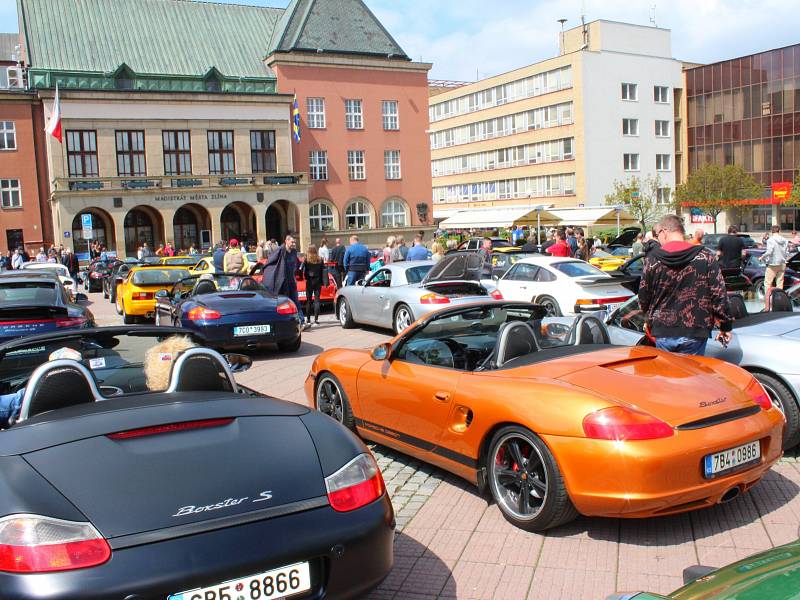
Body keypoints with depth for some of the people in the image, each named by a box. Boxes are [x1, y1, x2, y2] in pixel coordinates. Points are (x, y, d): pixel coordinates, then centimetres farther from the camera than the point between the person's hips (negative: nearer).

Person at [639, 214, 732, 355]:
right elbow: (719, 295, -4)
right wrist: (726, 326, 6)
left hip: (663, 334, 1)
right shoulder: (705, 256, -4)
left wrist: (648, 320, 25)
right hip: (694, 333, -1)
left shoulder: (652, 258, -1)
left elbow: (644, 296, 7)